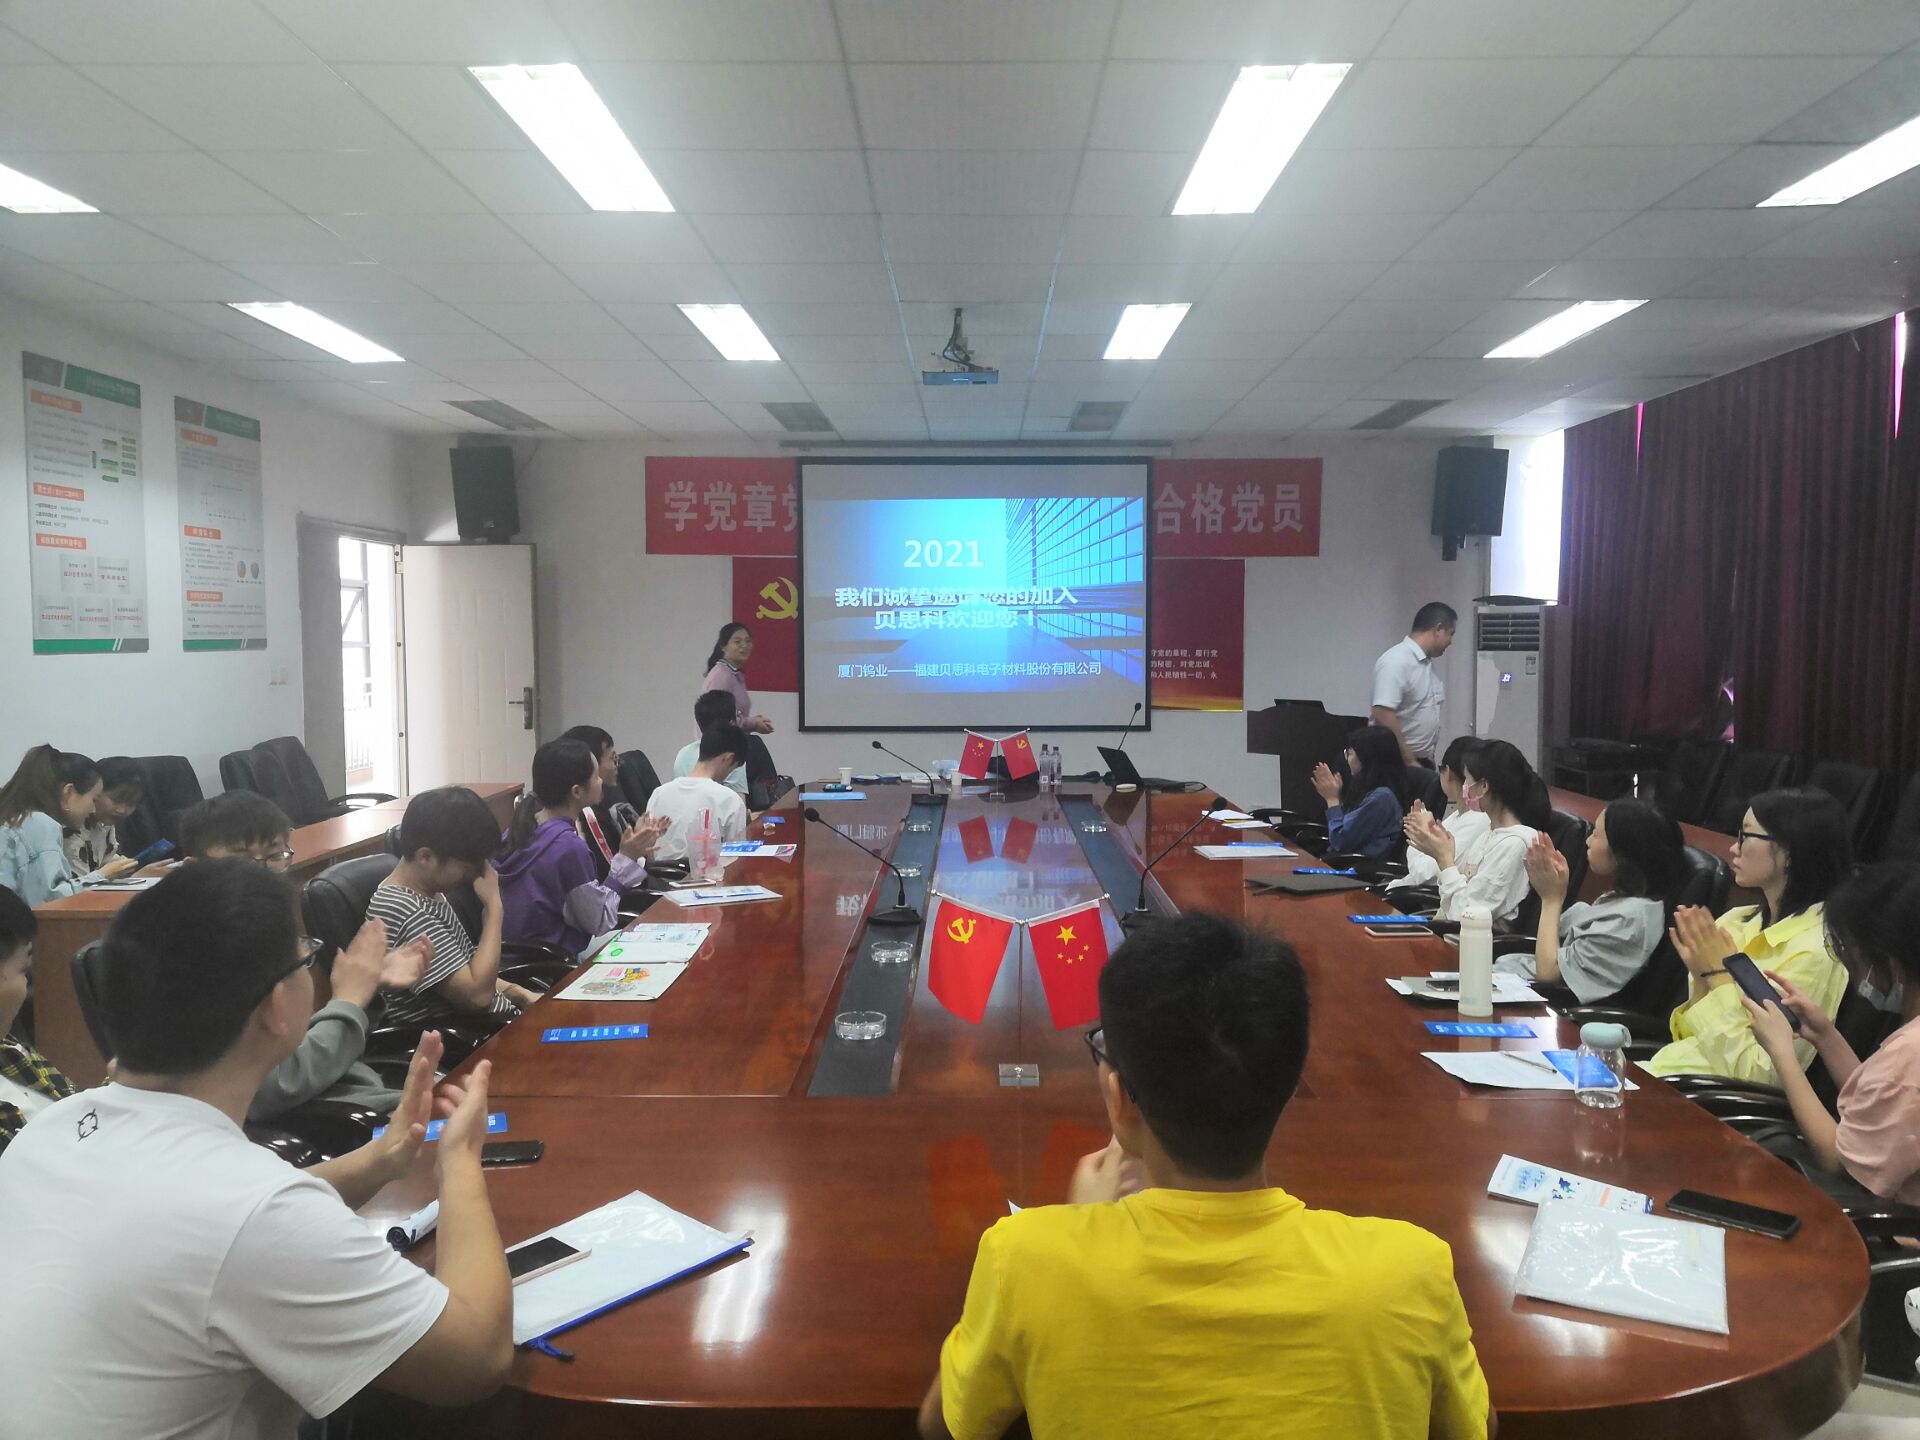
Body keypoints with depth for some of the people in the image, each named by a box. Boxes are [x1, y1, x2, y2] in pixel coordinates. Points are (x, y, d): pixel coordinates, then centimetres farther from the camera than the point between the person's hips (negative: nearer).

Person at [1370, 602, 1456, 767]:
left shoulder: (1428, 663, 12)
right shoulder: (1396, 662, -17)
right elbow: (1383, 717, -24)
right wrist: (1410, 762, -22)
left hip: (1423, 761, 9)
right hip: (1398, 763, -9)